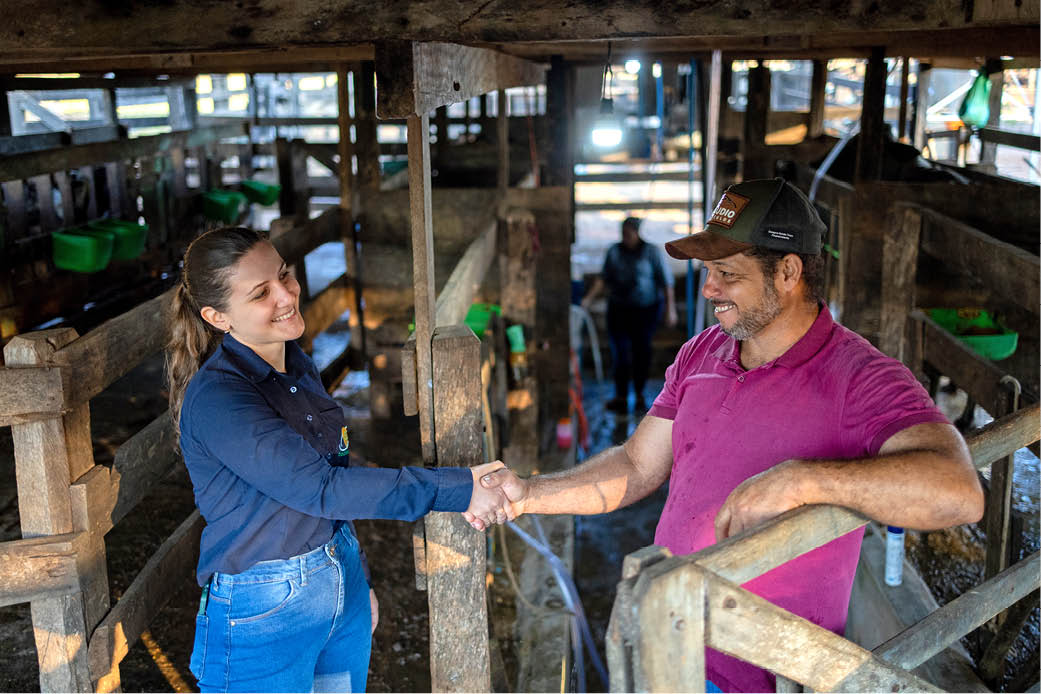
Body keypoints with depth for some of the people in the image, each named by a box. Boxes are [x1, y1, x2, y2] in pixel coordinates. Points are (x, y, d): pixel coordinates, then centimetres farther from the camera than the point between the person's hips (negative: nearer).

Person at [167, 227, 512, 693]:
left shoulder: (297, 365, 3)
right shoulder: (215, 400, -23)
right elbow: (319, 488, -28)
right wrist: (458, 490, -28)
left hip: (341, 585, 7)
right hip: (262, 615, -7)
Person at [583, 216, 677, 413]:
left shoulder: (651, 252, -2)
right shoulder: (614, 251, 6)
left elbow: (666, 281, -3)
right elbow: (603, 278, 2)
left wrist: (670, 308, -8)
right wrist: (589, 298, -11)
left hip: (646, 309, -2)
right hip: (619, 308, 2)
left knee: (641, 350, -1)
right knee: (620, 351, -6)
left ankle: (640, 395, 15)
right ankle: (620, 397, -5)